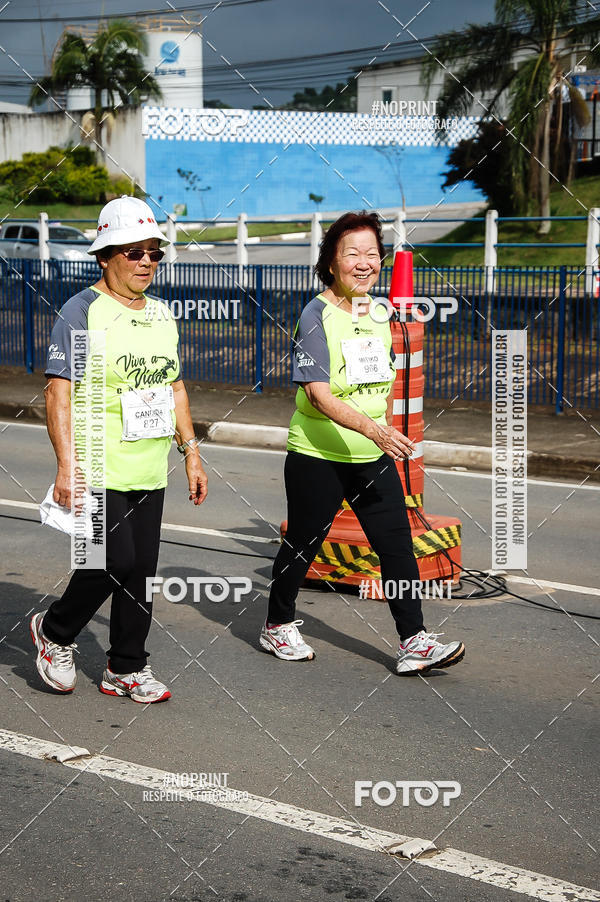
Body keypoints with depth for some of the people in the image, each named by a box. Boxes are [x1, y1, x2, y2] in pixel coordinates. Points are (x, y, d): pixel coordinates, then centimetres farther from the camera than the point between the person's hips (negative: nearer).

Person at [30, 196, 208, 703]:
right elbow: (59, 391, -13)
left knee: (141, 570, 7)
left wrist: (191, 451, 15)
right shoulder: (83, 311, -8)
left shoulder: (162, 314, 14)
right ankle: (55, 633, 14)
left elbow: (174, 386, 21)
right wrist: (68, 465, -20)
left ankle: (126, 669, 20)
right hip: (99, 470, -6)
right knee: (114, 562, -11)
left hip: (150, 471, 7)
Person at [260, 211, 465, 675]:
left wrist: (388, 434, 19)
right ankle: (278, 625, 30)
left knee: (397, 543, -2)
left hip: (373, 456, 6)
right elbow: (318, 393, -24)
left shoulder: (381, 313, 7)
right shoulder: (317, 315, -14)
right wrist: (372, 428, -35)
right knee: (302, 545, 9)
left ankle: (414, 642, 1)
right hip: (317, 457, -5)